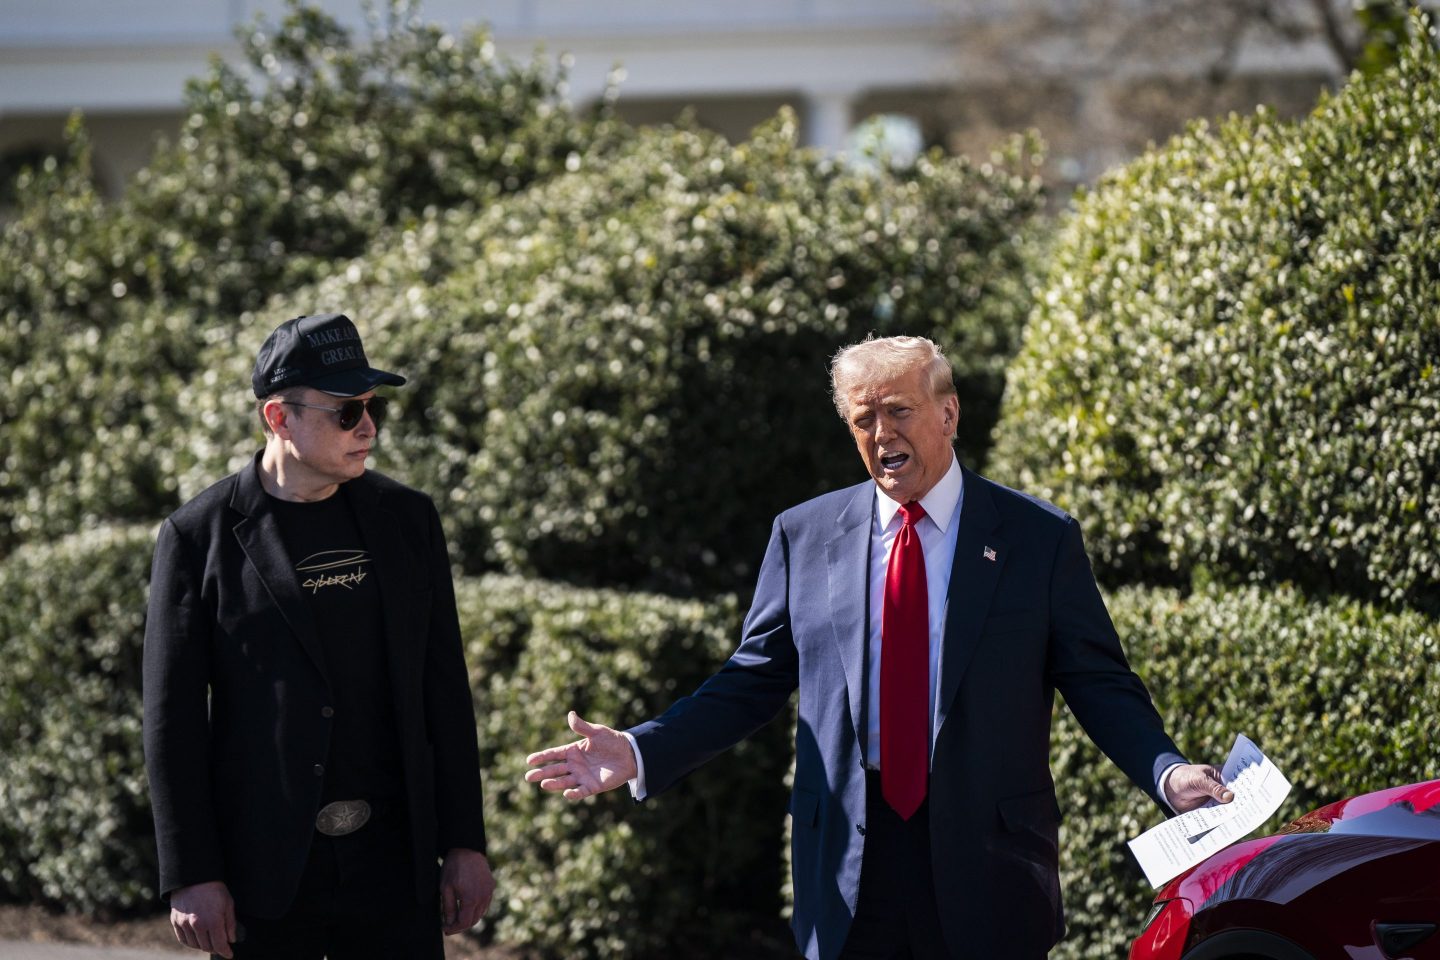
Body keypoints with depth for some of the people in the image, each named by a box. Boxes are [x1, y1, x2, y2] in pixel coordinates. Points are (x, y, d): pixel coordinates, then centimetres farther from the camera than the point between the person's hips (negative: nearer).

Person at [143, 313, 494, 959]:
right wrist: (190, 877, -8)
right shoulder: (200, 537, -3)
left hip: (391, 859, 3)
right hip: (262, 871, -3)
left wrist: (464, 842, 6)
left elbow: (444, 689, 10)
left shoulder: (407, 519, 8)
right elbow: (172, 720, -4)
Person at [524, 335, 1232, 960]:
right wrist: (641, 752, -3)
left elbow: (1100, 685, 1)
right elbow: (752, 680, 10)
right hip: (849, 877, 2)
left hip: (987, 867, -1)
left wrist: (1168, 772, -17)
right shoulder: (803, 536, 8)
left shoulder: (1041, 539, 2)